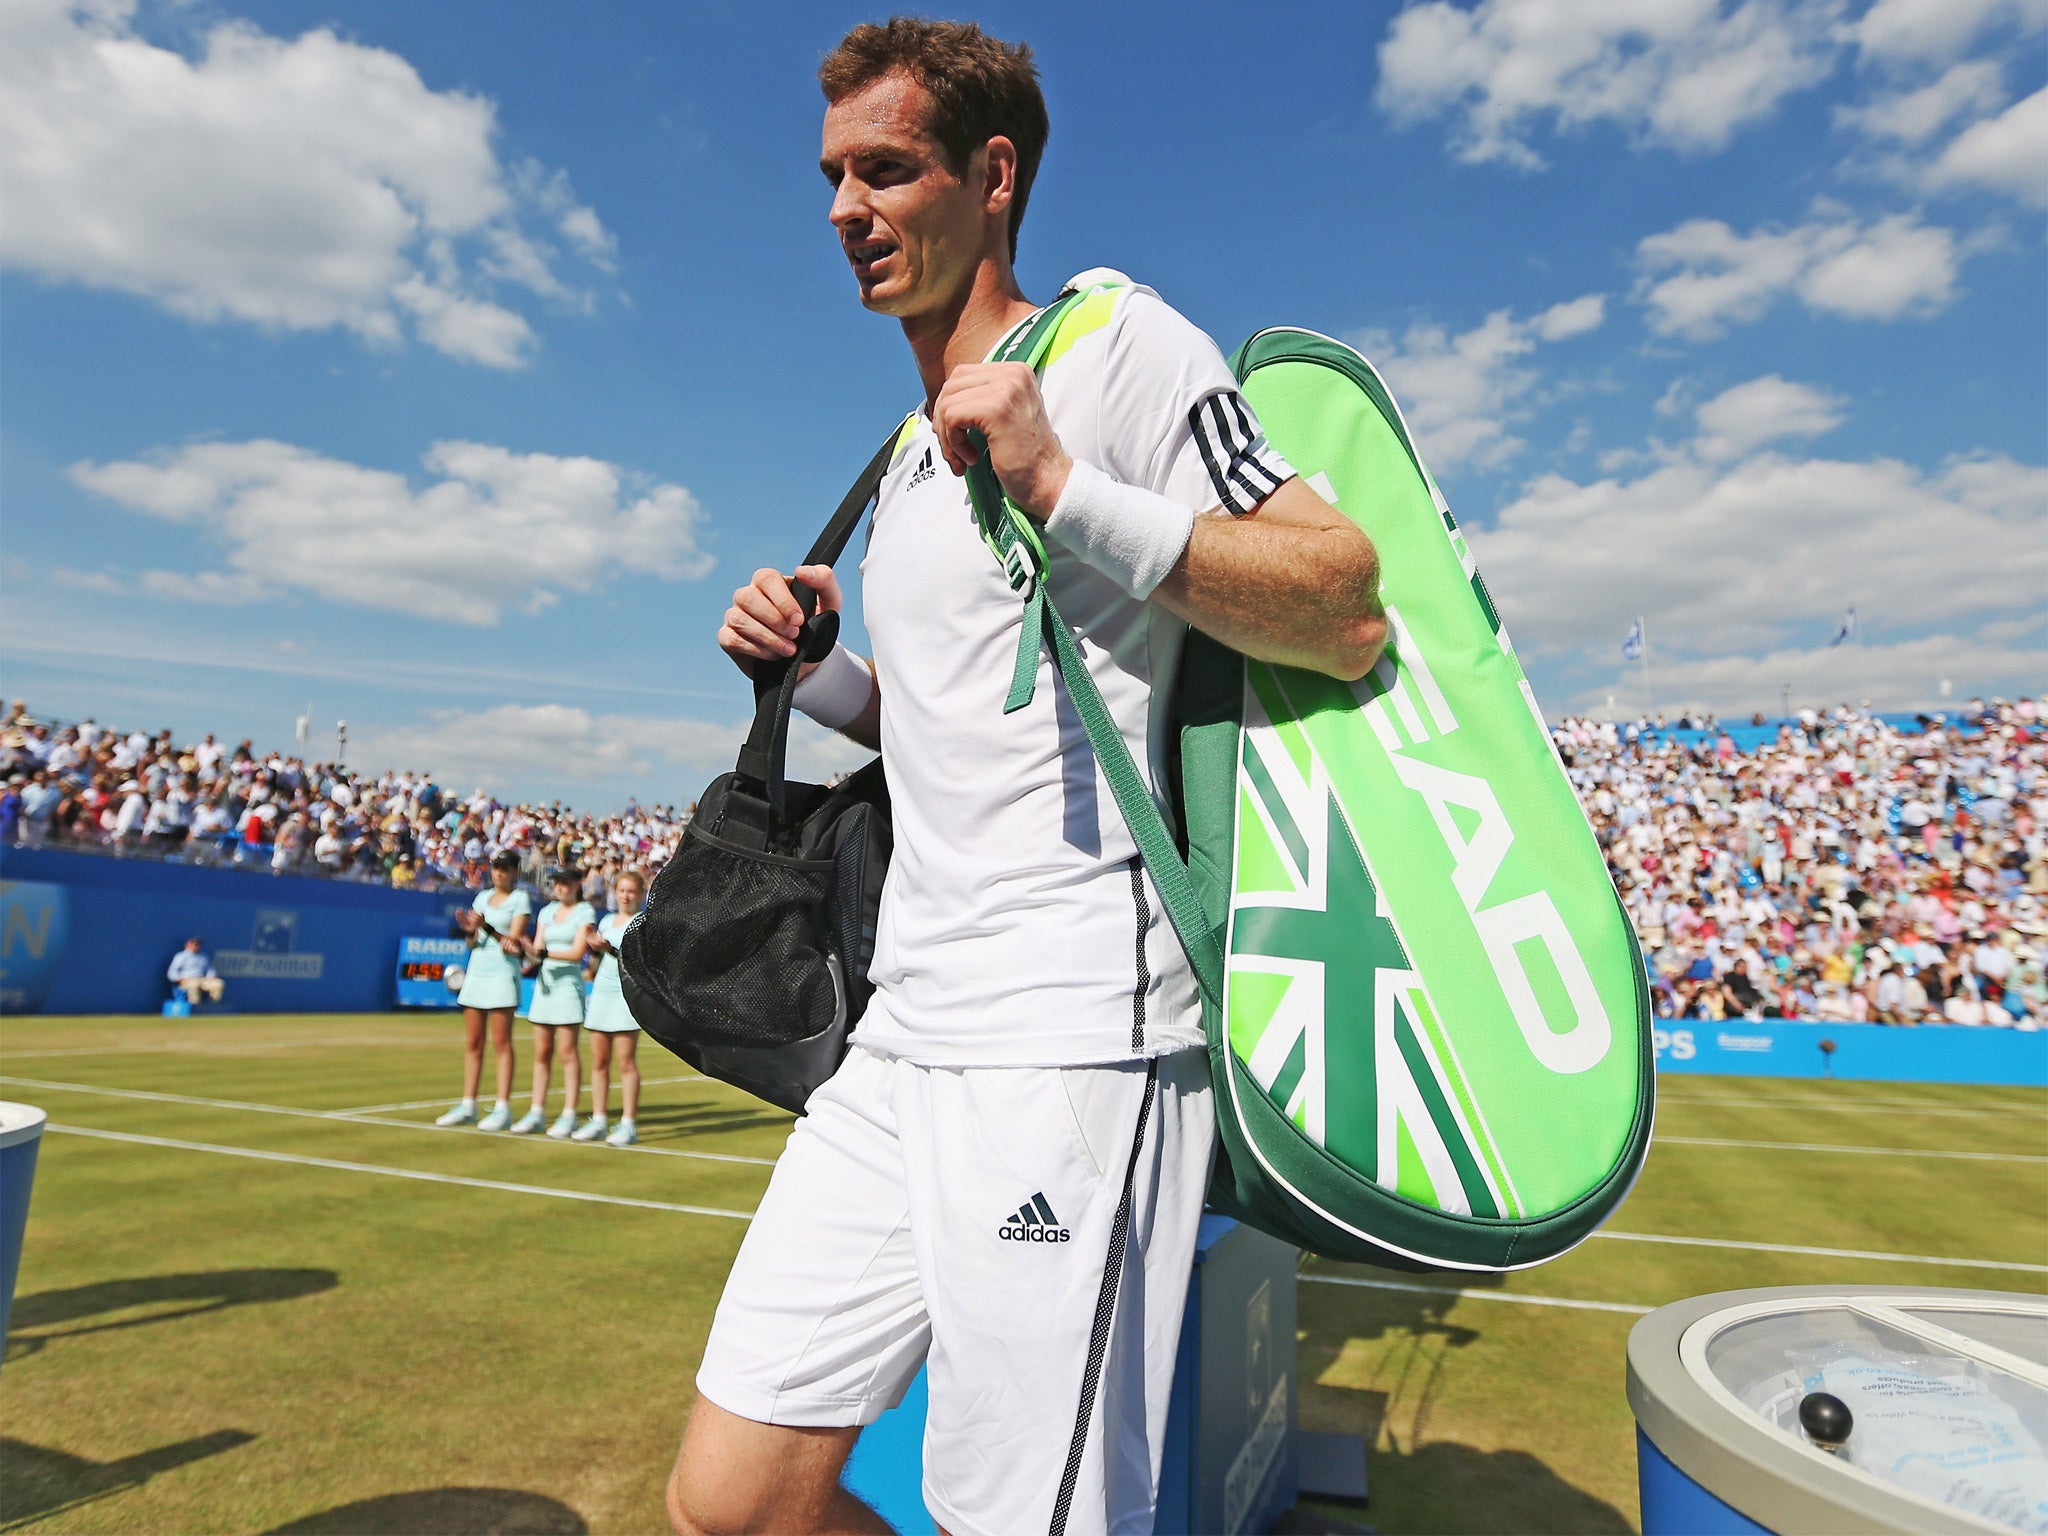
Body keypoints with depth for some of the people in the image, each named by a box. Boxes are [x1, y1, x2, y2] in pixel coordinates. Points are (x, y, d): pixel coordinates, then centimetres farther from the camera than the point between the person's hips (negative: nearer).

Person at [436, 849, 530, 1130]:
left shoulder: (520, 899, -3)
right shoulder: (482, 897, 14)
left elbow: (514, 942, -11)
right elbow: (473, 943, 13)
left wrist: (486, 927, -23)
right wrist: (469, 931, -8)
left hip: (503, 973, -6)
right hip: (476, 970, 6)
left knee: (501, 1044, -4)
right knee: (472, 1044, 7)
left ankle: (503, 1109, -1)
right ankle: (467, 1106, 12)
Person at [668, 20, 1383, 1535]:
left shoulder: (1117, 345, -3)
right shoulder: (912, 444, 22)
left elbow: (1351, 613, -12)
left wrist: (1060, 484, -18)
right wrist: (817, 671, 11)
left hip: (1067, 1038, -8)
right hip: (904, 1033, 8)